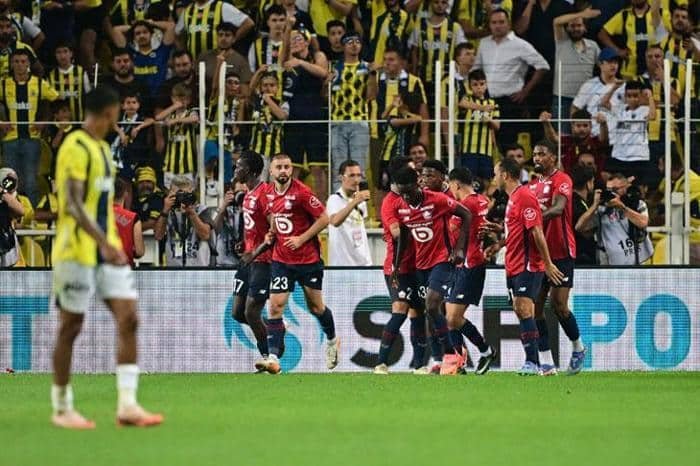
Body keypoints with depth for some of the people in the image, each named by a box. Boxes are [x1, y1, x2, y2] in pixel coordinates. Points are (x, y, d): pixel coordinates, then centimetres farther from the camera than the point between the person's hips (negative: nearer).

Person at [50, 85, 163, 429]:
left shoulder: (101, 148, 16)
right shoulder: (75, 148, -13)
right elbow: (73, 205, -22)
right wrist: (103, 243, -31)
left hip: (107, 250, 8)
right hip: (77, 250, -8)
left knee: (128, 318, -3)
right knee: (71, 326, 1)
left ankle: (127, 405, -6)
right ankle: (62, 409, 11)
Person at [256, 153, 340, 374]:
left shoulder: (301, 192, -14)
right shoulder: (270, 194, 4)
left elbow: (324, 219, -12)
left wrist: (301, 239, -17)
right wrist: (272, 233, 5)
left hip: (308, 258, -4)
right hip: (281, 260, 4)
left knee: (316, 306, 12)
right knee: (275, 307, -10)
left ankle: (332, 340, 40)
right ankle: (273, 358, -14)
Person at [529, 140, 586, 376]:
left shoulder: (561, 180, -7)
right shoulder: (534, 184, 16)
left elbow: (558, 208, -25)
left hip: (561, 252, -7)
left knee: (558, 305, -9)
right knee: (535, 306, -2)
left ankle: (578, 348, 15)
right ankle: (546, 363, 0)